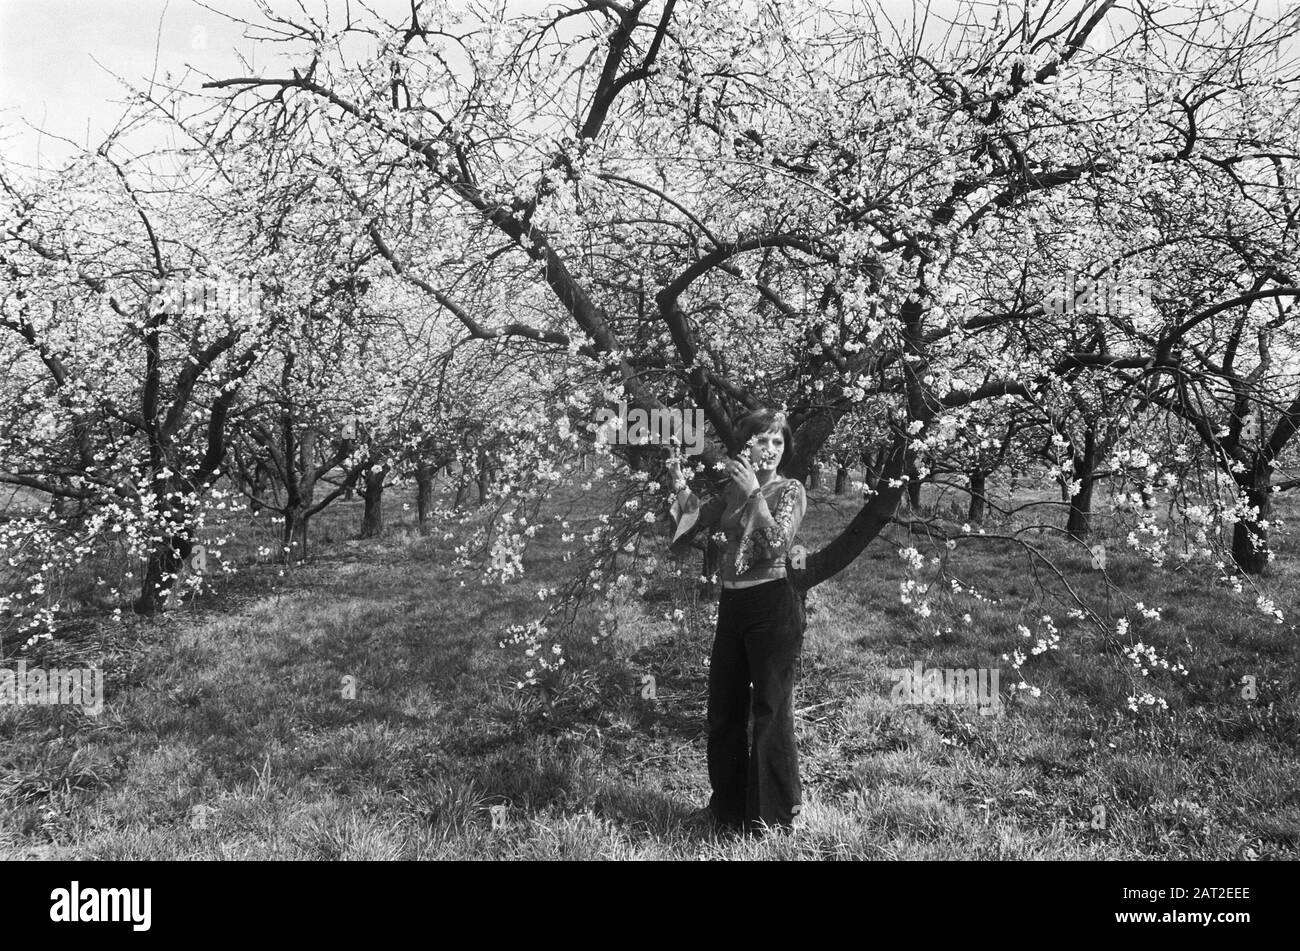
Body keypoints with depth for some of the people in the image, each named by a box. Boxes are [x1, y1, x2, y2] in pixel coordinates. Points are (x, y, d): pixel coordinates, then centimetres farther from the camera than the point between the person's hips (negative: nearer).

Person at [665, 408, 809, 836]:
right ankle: (729, 805, 31)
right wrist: (680, 484, -1)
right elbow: (697, 519, 14)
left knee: (770, 711, 0)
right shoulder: (733, 489, 10)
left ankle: (772, 816, 15)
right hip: (732, 603, 6)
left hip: (773, 603, -6)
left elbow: (777, 542, -19)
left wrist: (754, 493, -24)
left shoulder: (790, 490, -6)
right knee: (723, 708, 14)